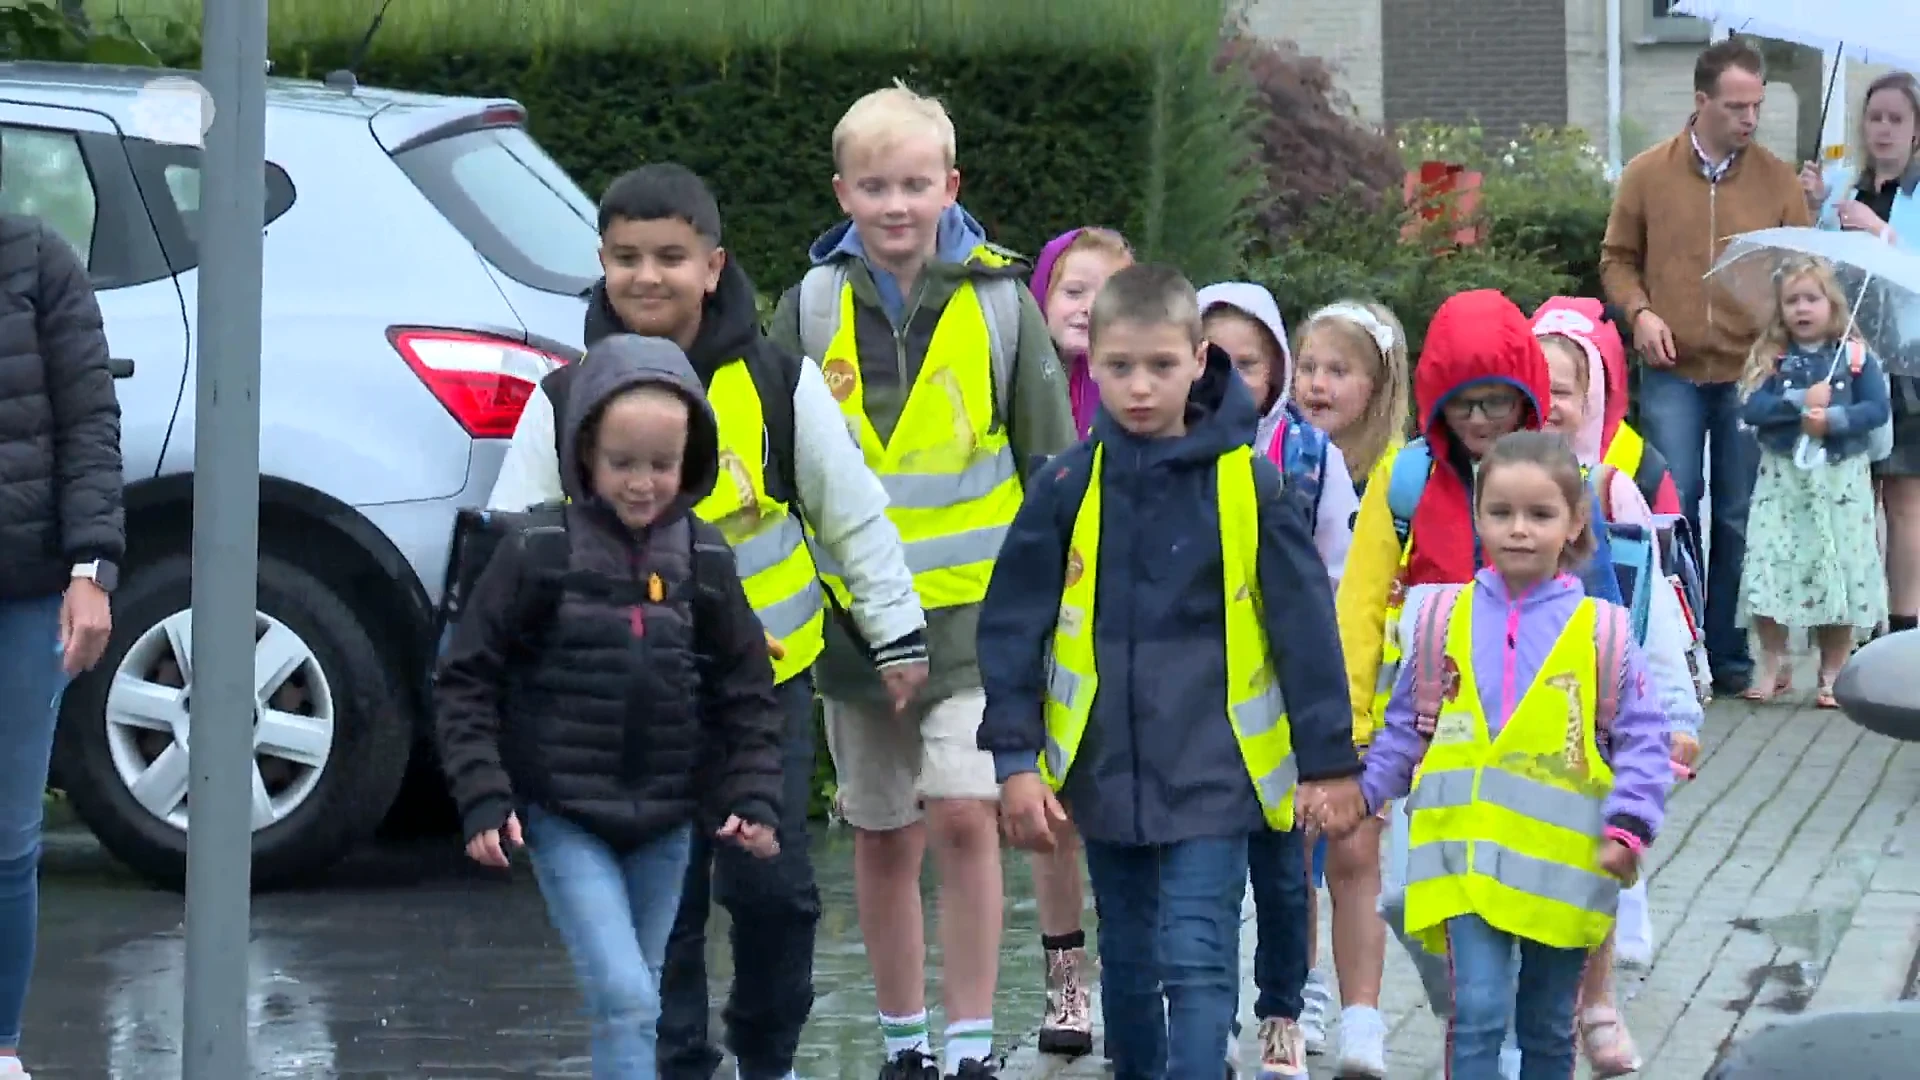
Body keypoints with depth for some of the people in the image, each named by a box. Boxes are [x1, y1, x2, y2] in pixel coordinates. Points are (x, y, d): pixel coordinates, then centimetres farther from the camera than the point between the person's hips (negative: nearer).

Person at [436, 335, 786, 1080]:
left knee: (634, 1003, 13)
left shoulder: (705, 562, 2)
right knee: (624, 998, -15)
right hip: (564, 820, -4)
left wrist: (754, 797, -1)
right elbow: (466, 678, -3)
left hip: (664, 825, 4)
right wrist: (482, 797, -9)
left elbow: (747, 689, 9)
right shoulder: (539, 554, -8)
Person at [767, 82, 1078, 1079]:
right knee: (883, 837, 10)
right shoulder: (811, 308, 2)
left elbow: (1053, 462, 6)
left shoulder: (998, 303, -1)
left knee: (963, 816, -14)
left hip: (974, 612, -2)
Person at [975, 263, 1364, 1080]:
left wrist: (1328, 761, -1)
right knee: (1129, 963, 16)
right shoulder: (1067, 486, 0)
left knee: (1197, 963, -9)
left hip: (1212, 772, -3)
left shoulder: (1251, 484, -5)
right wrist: (1016, 759, -2)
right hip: (1105, 769, 3)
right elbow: (1012, 624, 3)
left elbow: (1305, 626, -1)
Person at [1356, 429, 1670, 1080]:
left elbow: (1640, 741, -1)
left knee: (1548, 1027, 14)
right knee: (1479, 1013, -13)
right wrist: (1363, 790, 4)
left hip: (1564, 862, 0)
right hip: (1467, 855, 0)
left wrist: (1629, 824, -13)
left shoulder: (1602, 631, -1)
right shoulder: (1443, 618, 4)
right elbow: (1405, 727, 13)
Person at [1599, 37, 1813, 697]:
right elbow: (1618, 260, 10)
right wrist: (1638, 310, -8)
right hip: (1673, 373, -1)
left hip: (1752, 373, 1)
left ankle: (1729, 655, 13)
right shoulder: (1647, 175, 2)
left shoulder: (1778, 181, 3)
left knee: (1740, 519, 4)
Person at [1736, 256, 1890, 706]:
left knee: (1842, 576, 1)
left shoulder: (1856, 357, 0)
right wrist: (1802, 400, -18)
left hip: (1842, 479, -1)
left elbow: (1877, 409, -7)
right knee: (1769, 570, -4)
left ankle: (1832, 677, 11)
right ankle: (1774, 666, 11)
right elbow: (1752, 408, -9)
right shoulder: (1771, 359, 3)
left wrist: (1832, 420, -19)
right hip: (1782, 478, 1)